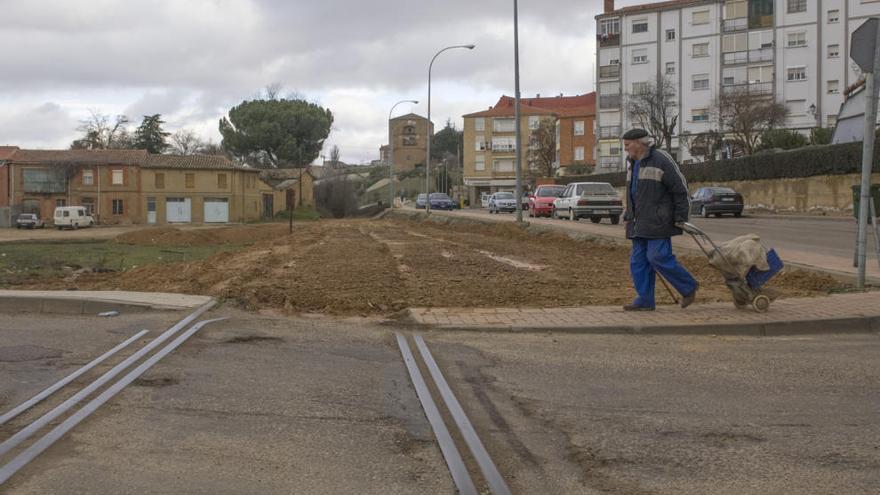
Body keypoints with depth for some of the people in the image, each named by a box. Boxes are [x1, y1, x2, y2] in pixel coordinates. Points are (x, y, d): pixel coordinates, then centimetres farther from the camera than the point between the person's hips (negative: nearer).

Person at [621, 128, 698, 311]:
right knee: (638, 260, 4)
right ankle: (645, 300, 8)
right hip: (639, 223, 9)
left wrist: (680, 219, -12)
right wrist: (628, 216, 21)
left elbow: (680, 189, -10)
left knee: (658, 257, -13)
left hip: (657, 222, -9)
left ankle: (688, 288, 3)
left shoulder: (661, 160, -11)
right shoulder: (632, 163, 15)